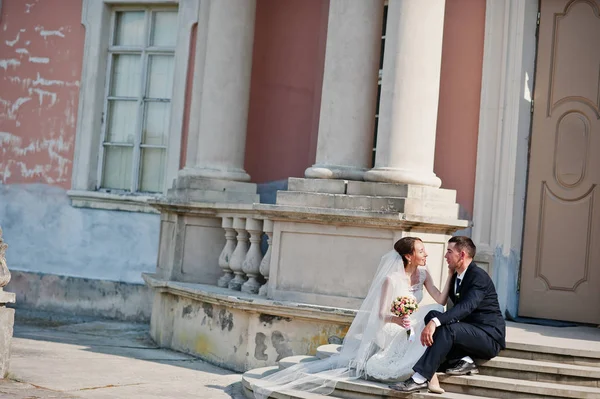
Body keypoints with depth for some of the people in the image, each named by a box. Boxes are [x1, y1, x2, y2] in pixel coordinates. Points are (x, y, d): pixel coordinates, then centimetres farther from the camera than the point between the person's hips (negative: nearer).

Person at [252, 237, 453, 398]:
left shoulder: (423, 273, 2)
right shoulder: (391, 279, -14)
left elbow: (441, 300, -2)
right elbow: (381, 314, -12)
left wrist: (450, 275, -9)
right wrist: (398, 320, -30)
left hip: (411, 330, 6)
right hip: (389, 332, -6)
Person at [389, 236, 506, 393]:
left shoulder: (478, 276, -18)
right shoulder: (455, 277, 11)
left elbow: (467, 306, -34)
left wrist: (436, 322, -46)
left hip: (490, 337, -9)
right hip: (470, 331, 9)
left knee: (447, 328, -32)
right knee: (432, 316, -5)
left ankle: (420, 378, -33)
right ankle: (464, 360, -12)